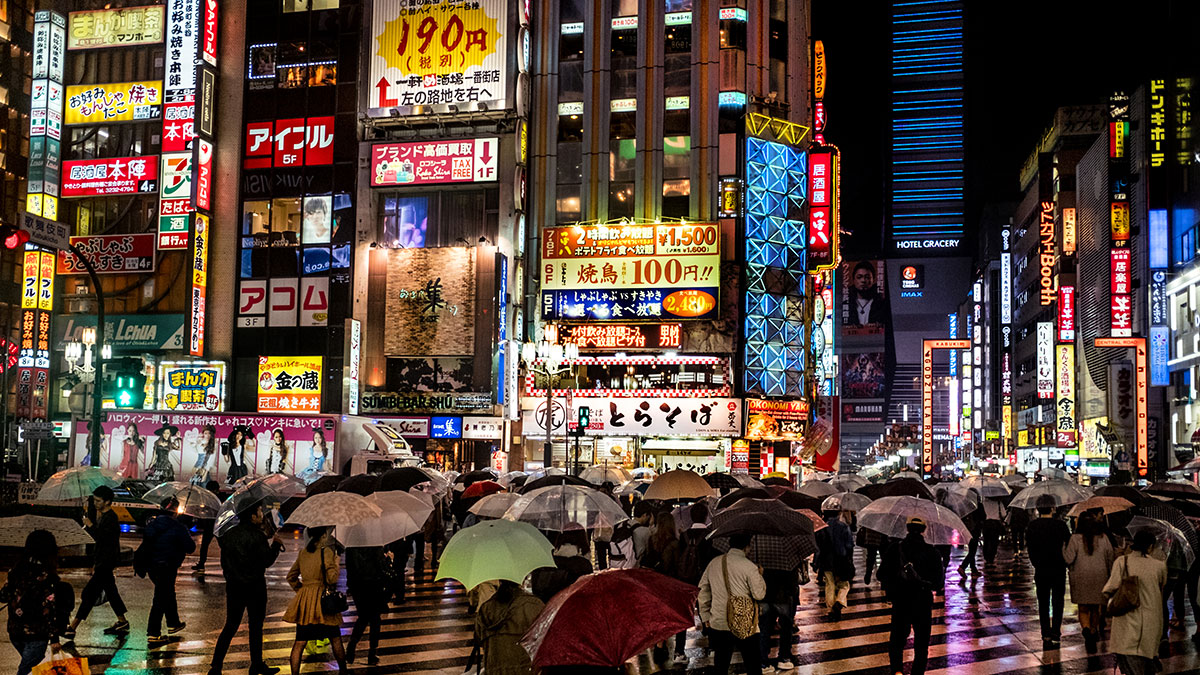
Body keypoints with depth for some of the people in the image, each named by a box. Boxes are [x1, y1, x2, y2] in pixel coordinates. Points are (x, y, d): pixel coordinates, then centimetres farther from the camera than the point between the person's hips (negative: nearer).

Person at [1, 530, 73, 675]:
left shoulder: (17, 570, 0)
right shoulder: (46, 576, -16)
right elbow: (49, 609, -17)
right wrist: (54, 638, -12)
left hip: (14, 632, 6)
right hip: (36, 635, -6)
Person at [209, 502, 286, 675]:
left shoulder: (229, 534, 5)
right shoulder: (257, 536, -15)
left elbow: (224, 561, 10)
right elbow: (267, 561, -14)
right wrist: (276, 544, 0)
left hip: (233, 585, 5)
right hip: (255, 586, -5)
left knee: (231, 625, 11)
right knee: (255, 626, 7)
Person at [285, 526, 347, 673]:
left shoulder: (302, 552, 7)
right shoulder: (326, 552, -11)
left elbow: (291, 577, 14)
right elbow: (332, 578, -16)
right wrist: (337, 564, 0)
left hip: (304, 600, 5)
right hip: (322, 599, -5)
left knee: (300, 641, 4)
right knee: (335, 639, 11)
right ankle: (343, 670, 21)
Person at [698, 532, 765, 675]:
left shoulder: (714, 563, 4)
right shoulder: (749, 567, -11)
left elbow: (703, 590, 9)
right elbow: (759, 594, -8)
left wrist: (705, 616, 16)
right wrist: (760, 576, 8)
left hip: (718, 624, 4)